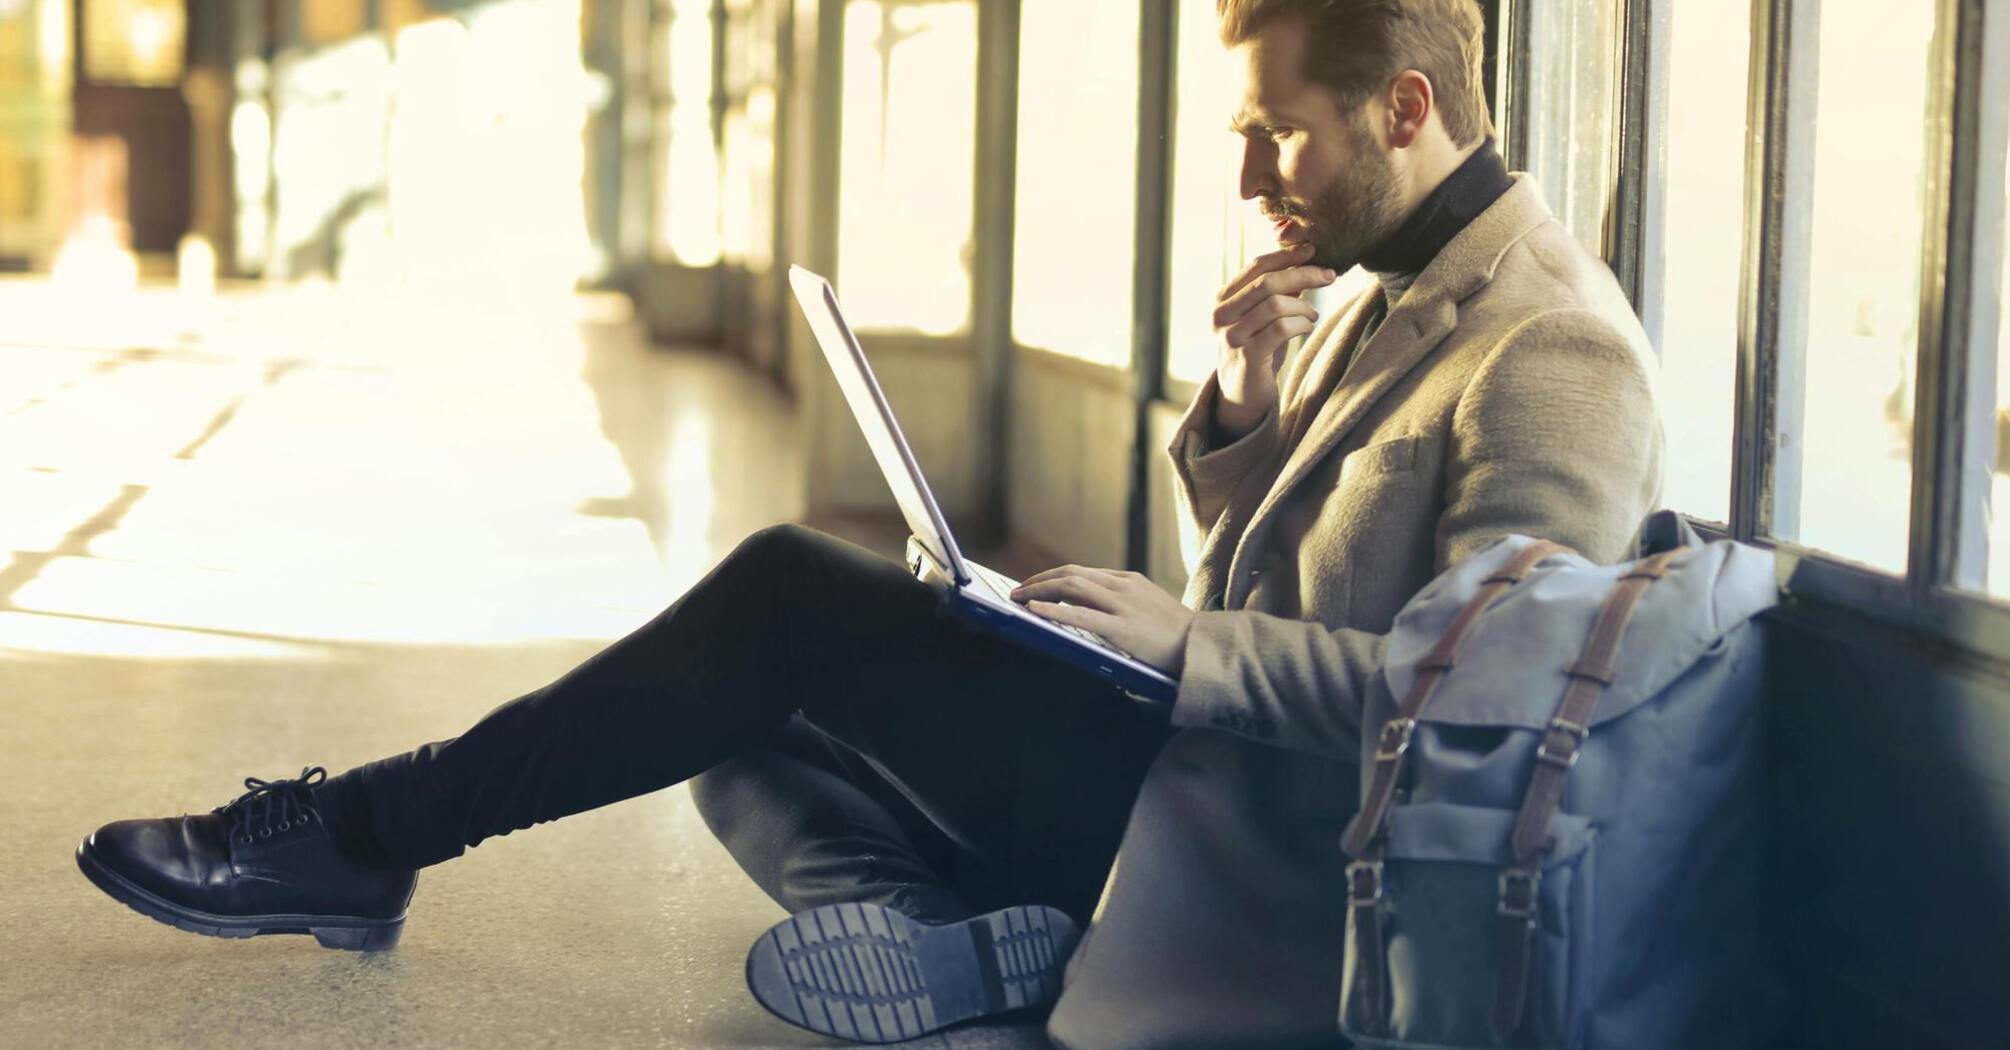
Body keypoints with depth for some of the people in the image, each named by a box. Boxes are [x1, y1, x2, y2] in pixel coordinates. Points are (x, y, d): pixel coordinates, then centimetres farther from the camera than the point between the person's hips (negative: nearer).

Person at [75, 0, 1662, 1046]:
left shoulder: (1553, 353, -15)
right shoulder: (1390, 290, 15)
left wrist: (1186, 644, -25)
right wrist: (1244, 410, -1)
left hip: (1267, 851, -10)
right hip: (1199, 759, 10)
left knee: (797, 596, -15)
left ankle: (361, 836, -5)